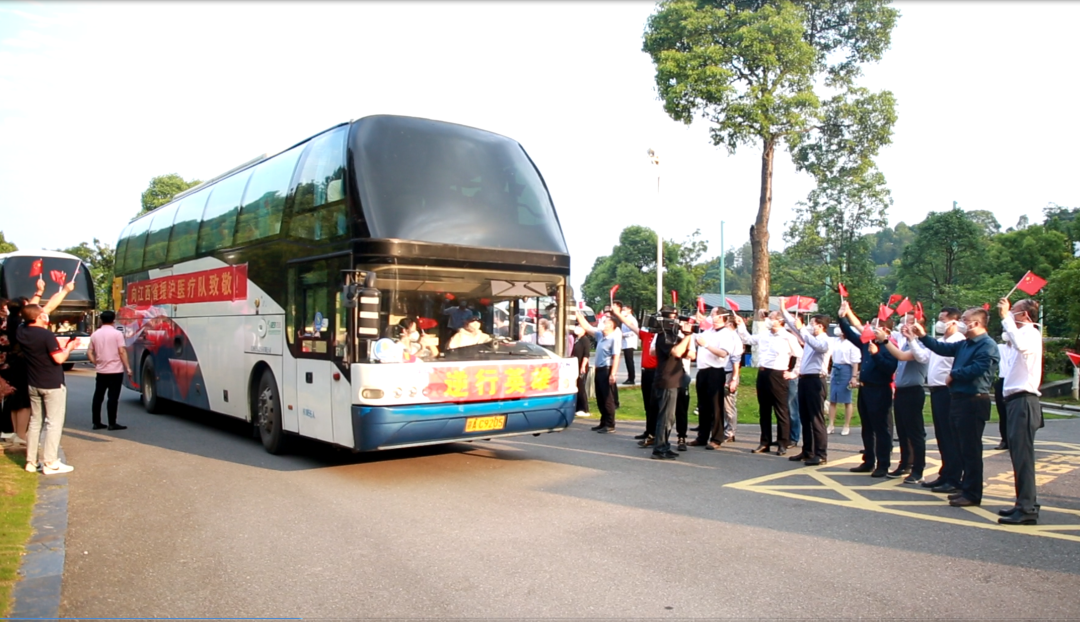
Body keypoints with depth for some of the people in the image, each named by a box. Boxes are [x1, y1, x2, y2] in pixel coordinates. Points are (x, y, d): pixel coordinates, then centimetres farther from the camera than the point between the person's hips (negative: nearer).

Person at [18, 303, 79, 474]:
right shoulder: (46, 335, -20)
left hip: (33, 384, 7)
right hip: (52, 385, -7)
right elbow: (59, 358, -20)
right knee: (54, 423, -2)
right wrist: (69, 347, -2)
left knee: (35, 422, 15)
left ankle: (31, 462, 19)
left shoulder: (22, 332, 1)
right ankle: (50, 463, -4)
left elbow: (29, 311, 20)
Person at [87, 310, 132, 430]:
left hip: (101, 371, 5)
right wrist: (128, 368, -8)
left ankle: (96, 422, 15)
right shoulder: (117, 333, -7)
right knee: (113, 397, -3)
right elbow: (122, 352, -11)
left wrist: (96, 363, 13)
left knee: (98, 397, 11)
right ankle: (112, 424, -2)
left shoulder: (95, 334, 7)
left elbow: (89, 352, 6)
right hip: (115, 370, -5)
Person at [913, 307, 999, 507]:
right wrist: (923, 336, 11)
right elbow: (942, 348, 20)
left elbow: (977, 369, -24)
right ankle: (966, 488, 25)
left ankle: (972, 494, 5)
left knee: (971, 449, -3)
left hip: (973, 402, -9)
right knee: (963, 448, 16)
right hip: (959, 399, 9)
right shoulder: (964, 344, 13)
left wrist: (953, 374, -10)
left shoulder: (987, 345, -14)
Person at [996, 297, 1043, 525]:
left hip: (1023, 401, -10)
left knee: (1022, 455, -10)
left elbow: (1020, 344, -35)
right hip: (1017, 400, 10)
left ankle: (1027, 509, -9)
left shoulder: (1031, 334, -11)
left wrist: (1006, 316, -28)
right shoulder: (1023, 335, 18)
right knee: (1018, 454, 14)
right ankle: (1024, 503, 22)